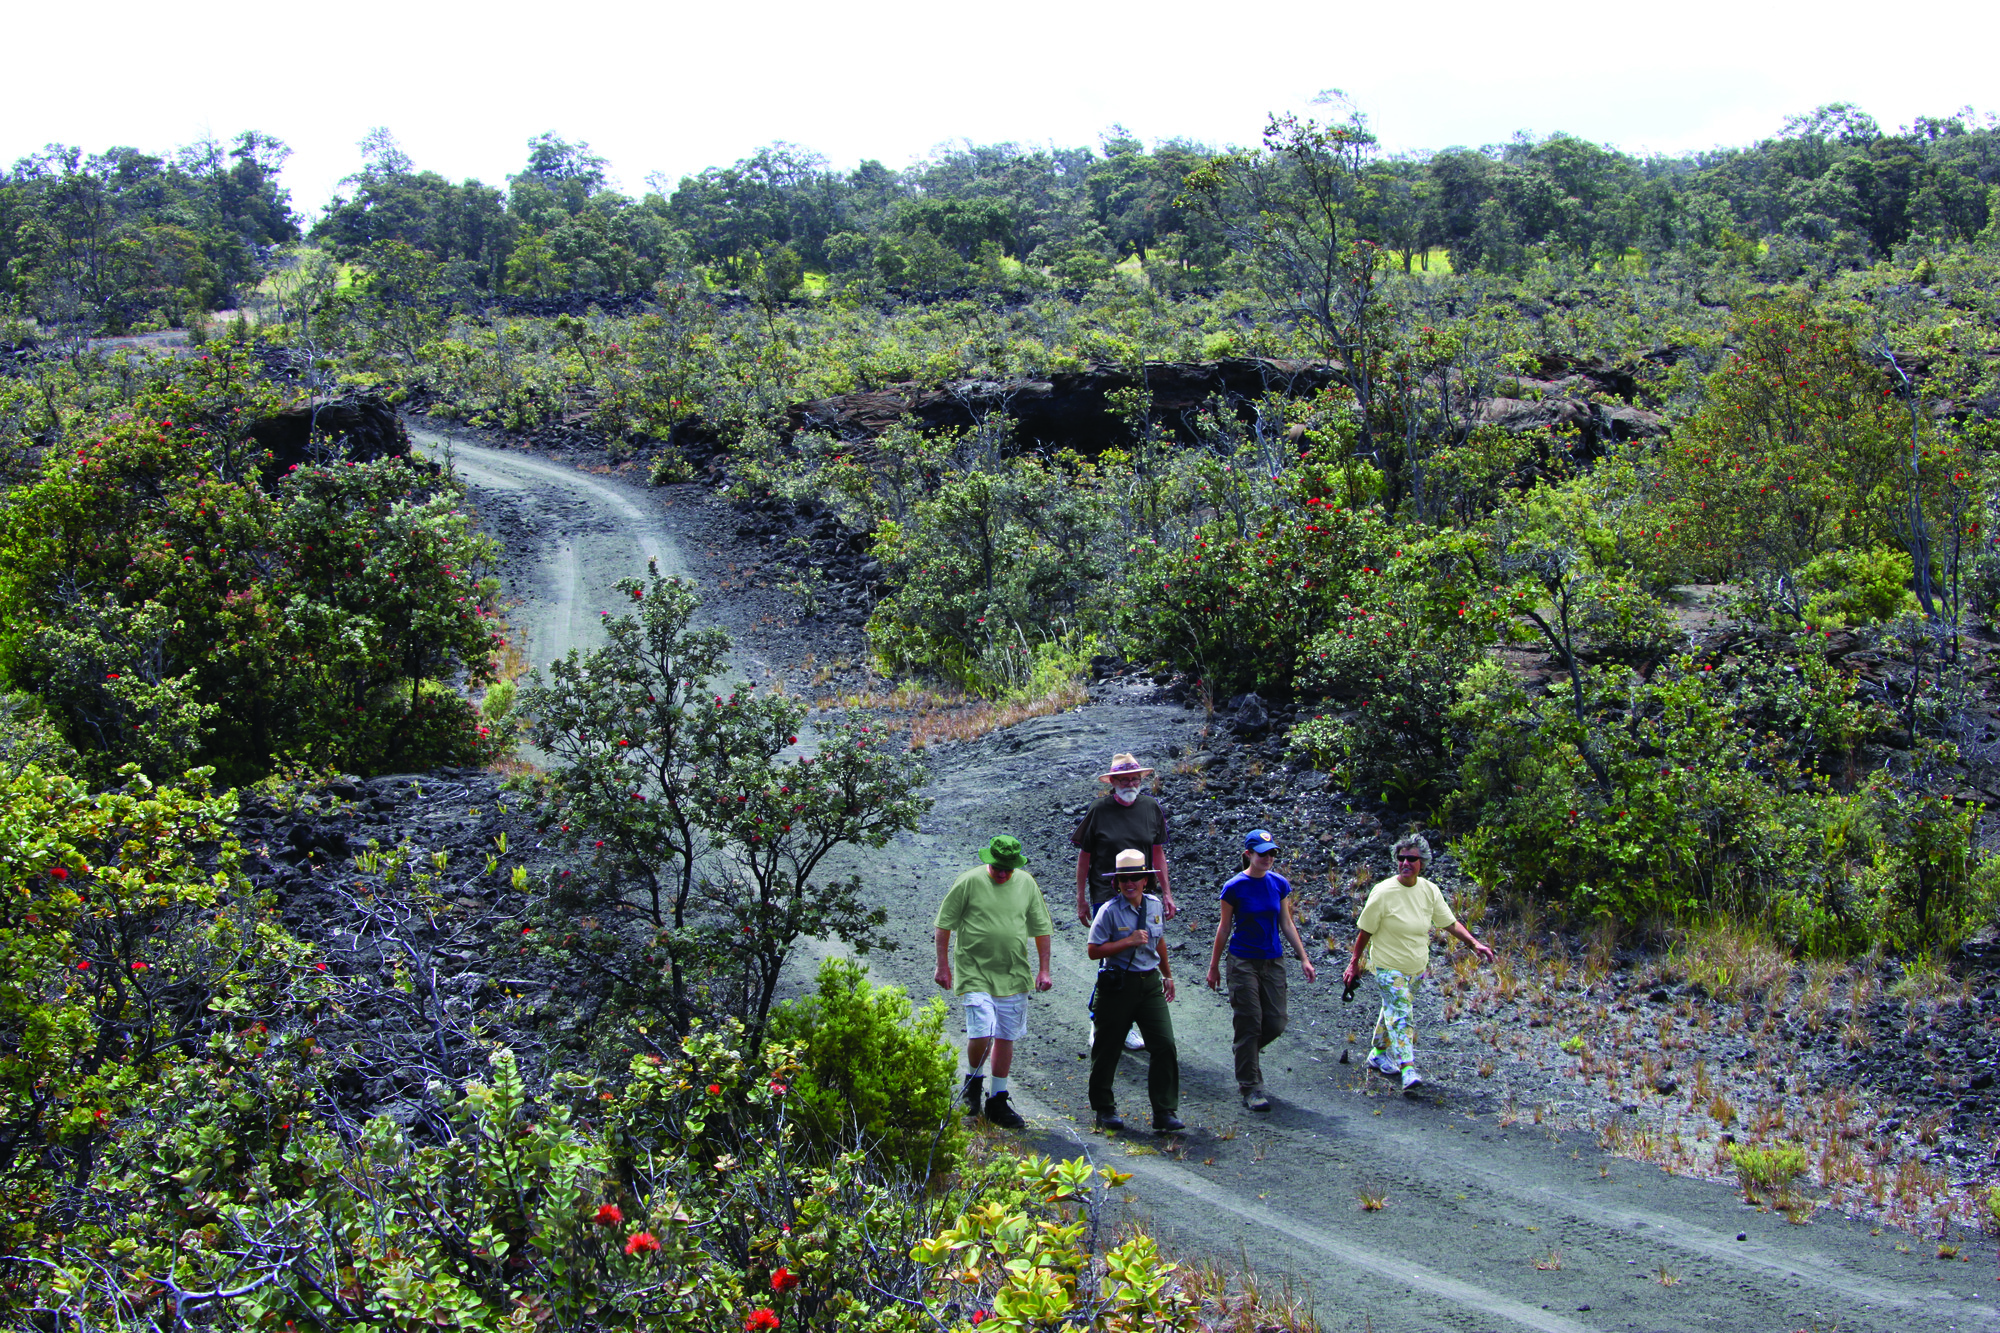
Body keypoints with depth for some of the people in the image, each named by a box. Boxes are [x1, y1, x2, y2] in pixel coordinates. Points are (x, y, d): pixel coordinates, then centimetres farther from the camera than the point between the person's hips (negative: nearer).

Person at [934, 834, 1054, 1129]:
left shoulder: (1027, 883, 4)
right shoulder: (969, 882, -7)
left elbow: (1041, 928, 13)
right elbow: (944, 924, 0)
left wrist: (1043, 969, 9)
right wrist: (942, 965, 0)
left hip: (1014, 975, 4)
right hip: (975, 972, -4)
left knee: (1006, 1037, 8)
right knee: (981, 1033, -15)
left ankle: (998, 1101, 21)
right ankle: (973, 1081, 15)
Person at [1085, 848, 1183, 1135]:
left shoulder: (1155, 906, 7)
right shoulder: (1110, 911, -9)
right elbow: (1095, 950, -12)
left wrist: (1168, 975, 31)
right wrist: (1129, 941, -19)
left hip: (1150, 984, 4)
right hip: (1118, 985, -4)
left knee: (1165, 1046, -7)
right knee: (1108, 1049, 5)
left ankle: (1165, 1113, -1)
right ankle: (1104, 1109, 23)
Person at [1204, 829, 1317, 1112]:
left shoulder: (1280, 884, 2)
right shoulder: (1235, 887, -10)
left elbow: (1286, 924, 10)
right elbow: (1224, 927, -2)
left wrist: (1304, 958, 7)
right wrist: (1214, 966, 3)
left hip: (1273, 961, 4)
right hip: (1243, 963, -4)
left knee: (1275, 1025, 5)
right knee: (1249, 1025, -2)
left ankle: (1245, 1052, 34)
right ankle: (1250, 1086, 7)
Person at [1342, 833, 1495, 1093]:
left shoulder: (1429, 890, -3)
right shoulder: (1383, 892, -18)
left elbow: (1450, 922, 5)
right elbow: (1365, 931, -10)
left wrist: (1474, 943, -8)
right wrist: (1354, 964, -7)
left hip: (1417, 966, 5)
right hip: (1388, 966, -5)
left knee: (1393, 1011, 18)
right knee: (1399, 1015, -15)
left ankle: (1378, 1056, 35)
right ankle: (1407, 1068, -20)